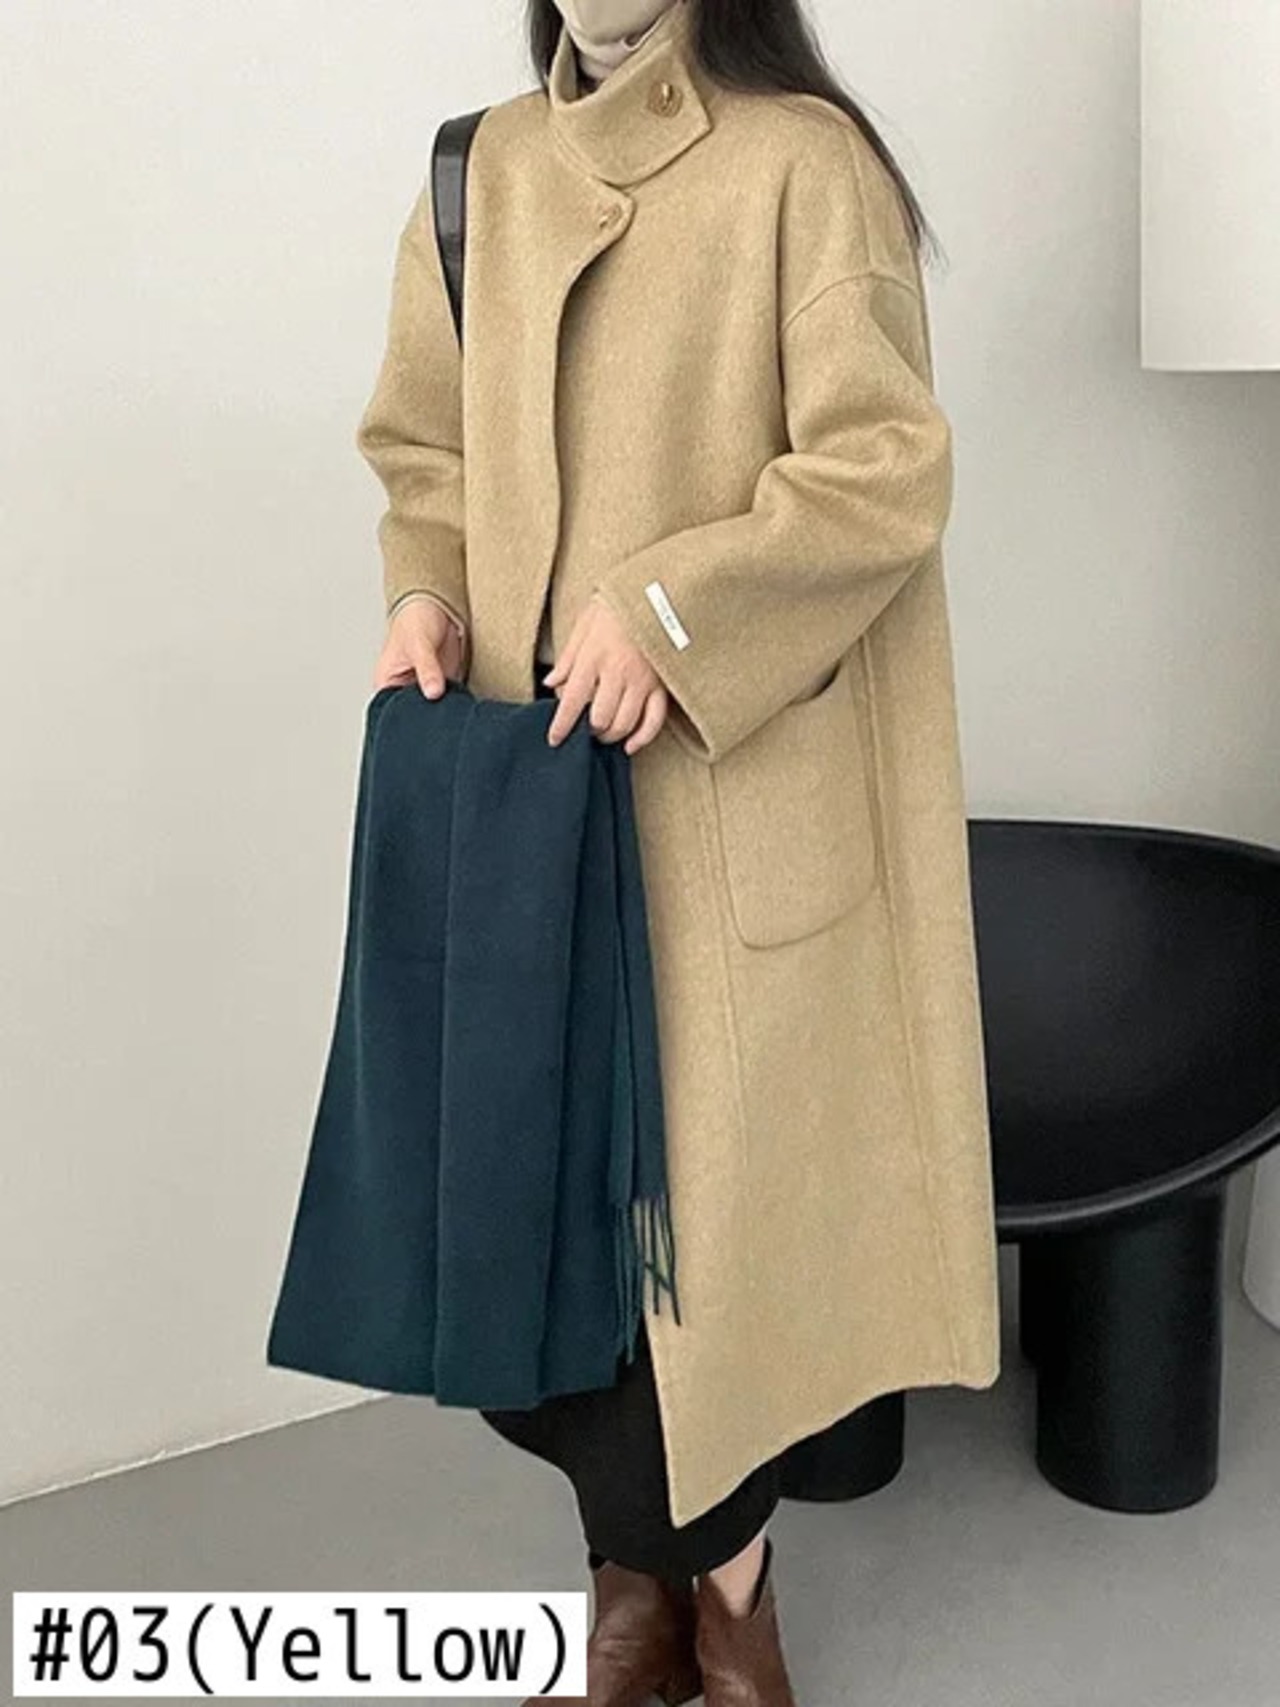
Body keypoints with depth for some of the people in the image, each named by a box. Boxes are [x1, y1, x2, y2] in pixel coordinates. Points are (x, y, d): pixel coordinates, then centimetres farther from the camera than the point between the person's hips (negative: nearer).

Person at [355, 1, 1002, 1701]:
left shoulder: (802, 162, -6)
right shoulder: (483, 174, 12)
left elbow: (885, 468, -10)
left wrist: (672, 609, -19)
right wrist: (429, 589, -1)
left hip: (743, 780, -5)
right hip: (538, 771, 5)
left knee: (719, 1153, 0)